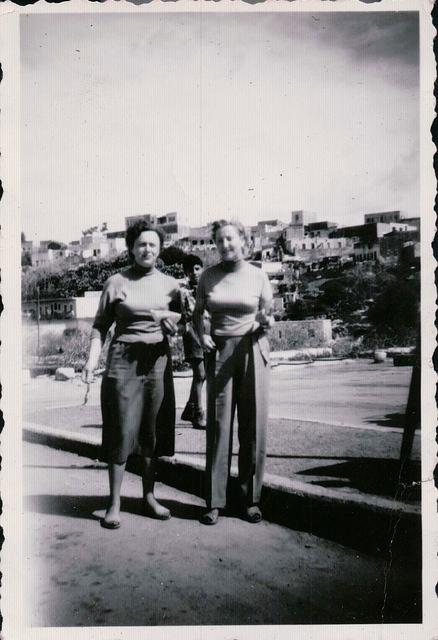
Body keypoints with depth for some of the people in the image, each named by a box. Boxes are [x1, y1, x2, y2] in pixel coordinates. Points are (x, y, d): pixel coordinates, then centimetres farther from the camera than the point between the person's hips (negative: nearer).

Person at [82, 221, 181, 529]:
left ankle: (149, 496, 22)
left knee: (153, 431, 7)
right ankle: (115, 502, 11)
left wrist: (170, 320, -8)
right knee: (122, 431, -1)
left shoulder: (170, 284, 8)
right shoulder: (116, 282, 1)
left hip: (158, 361, 3)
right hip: (123, 360, -2)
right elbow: (101, 325, 2)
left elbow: (179, 325, 14)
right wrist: (93, 359, -10)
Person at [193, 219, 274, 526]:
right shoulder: (208, 276, 5)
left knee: (253, 425, 1)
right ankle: (215, 502, 9)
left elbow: (268, 317, 8)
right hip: (219, 352, 1)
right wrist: (201, 335, -3)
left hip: (253, 351, 0)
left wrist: (266, 323, -15)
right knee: (219, 425, 0)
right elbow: (198, 312, 16)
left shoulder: (258, 276, 2)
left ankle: (251, 498, 14)